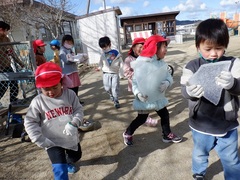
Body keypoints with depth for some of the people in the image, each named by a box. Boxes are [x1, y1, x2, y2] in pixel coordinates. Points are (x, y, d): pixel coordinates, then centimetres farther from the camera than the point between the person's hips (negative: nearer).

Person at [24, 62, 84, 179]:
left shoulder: (70, 94, -11)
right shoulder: (38, 102, -15)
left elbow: (79, 110, -7)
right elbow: (29, 122, -9)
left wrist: (74, 123, -25)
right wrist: (40, 140, -16)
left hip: (71, 138, 4)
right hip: (53, 142, -4)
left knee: (76, 156, 30)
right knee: (60, 170, -10)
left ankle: (68, 163, 63)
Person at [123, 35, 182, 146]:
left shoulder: (162, 64, -2)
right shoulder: (140, 64, -19)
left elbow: (168, 76, 4)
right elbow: (134, 80, -13)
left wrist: (167, 82, -18)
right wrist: (138, 93, -24)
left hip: (158, 97, 6)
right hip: (144, 99, -5)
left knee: (165, 115, 15)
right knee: (141, 119, 7)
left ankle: (167, 135, 38)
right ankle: (127, 134, 30)